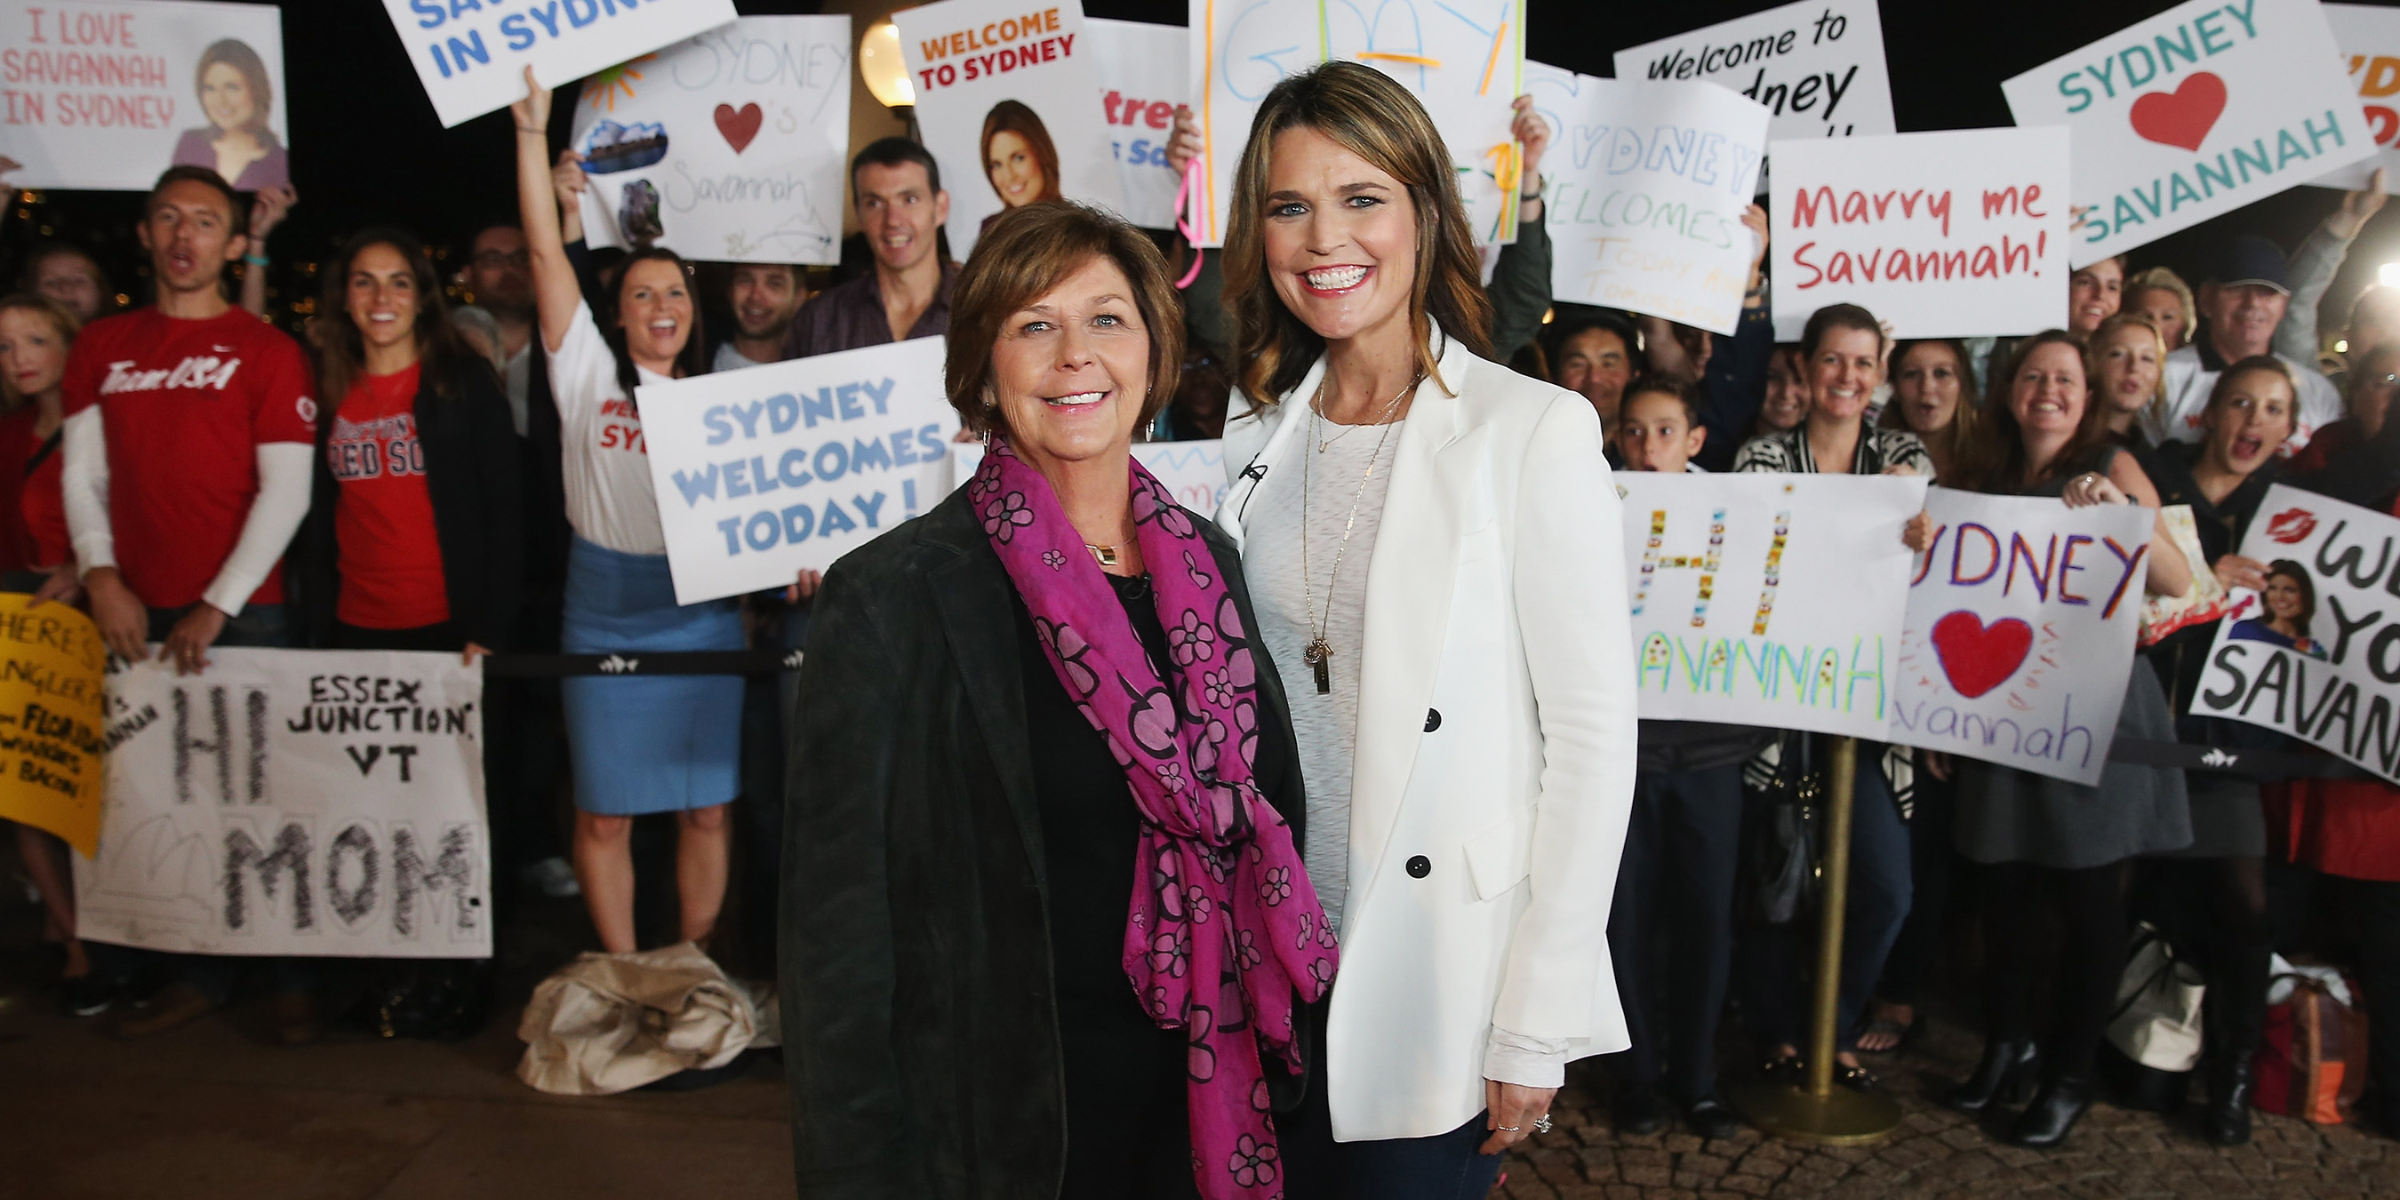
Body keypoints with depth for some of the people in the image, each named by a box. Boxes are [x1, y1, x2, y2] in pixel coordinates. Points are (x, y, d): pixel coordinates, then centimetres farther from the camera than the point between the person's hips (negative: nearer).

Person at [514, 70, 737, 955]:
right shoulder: (589, 372, 3)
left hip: (703, 611, 2)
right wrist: (533, 133, -7)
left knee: (705, 807, 6)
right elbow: (546, 252, -3)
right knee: (605, 813, 4)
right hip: (604, 616, -1)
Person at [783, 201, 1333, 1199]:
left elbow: (1268, 835, 9)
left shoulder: (1210, 563, 3)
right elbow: (838, 925, -11)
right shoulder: (893, 599, -13)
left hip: (1214, 1109, 5)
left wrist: (1289, 1082, 6)